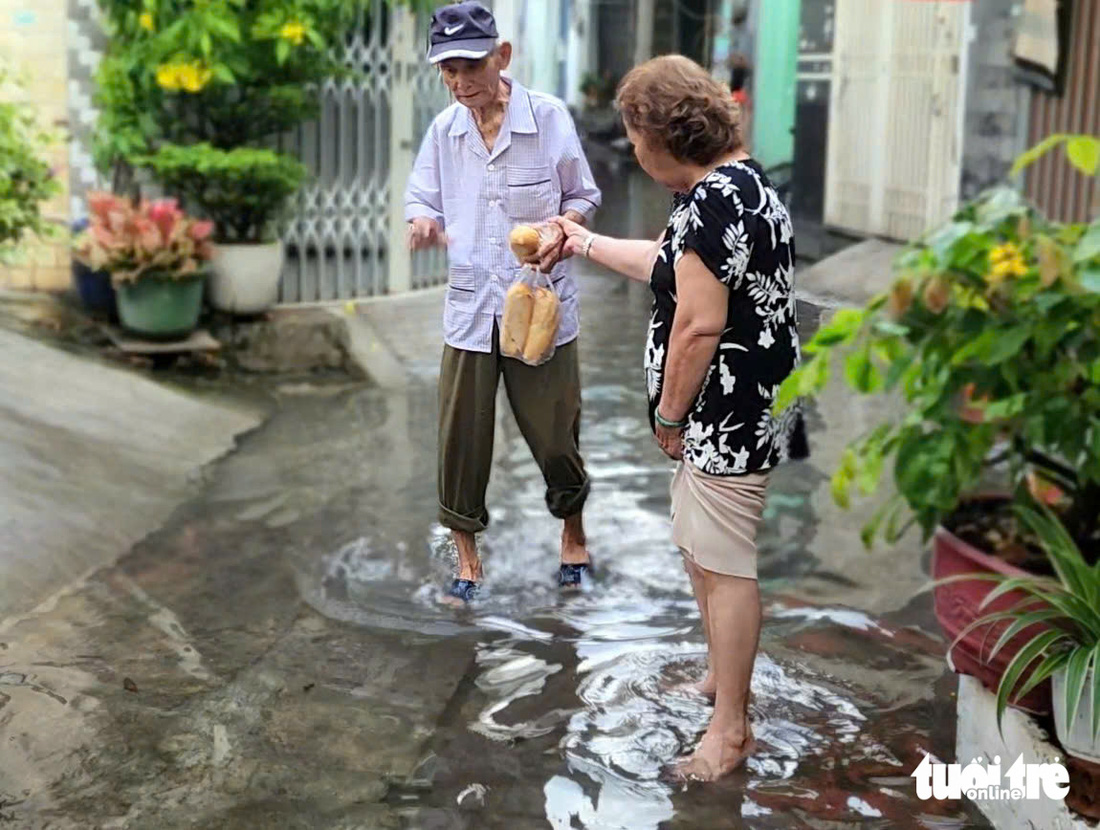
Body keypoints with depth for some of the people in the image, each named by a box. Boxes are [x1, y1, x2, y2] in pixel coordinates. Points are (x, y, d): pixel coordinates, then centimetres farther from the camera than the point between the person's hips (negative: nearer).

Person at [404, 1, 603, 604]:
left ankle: (573, 534, 36)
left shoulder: (550, 118, -8)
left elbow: (584, 197, 3)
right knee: (460, 437, 4)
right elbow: (422, 200, 6)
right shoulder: (443, 130, -2)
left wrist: (562, 226, -19)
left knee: (554, 431, 7)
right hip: (470, 308, 2)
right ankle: (467, 558, 23)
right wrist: (423, 225, -18)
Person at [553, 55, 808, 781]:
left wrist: (669, 415, -12)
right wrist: (584, 243, 33)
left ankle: (731, 727, 13)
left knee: (725, 565, 0)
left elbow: (699, 325, -24)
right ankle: (721, 678, 40)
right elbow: (671, 265, 25)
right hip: (732, 410, 11)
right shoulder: (734, 182, 12)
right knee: (700, 548, 23)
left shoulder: (713, 200, -21)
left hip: (731, 415, -11)